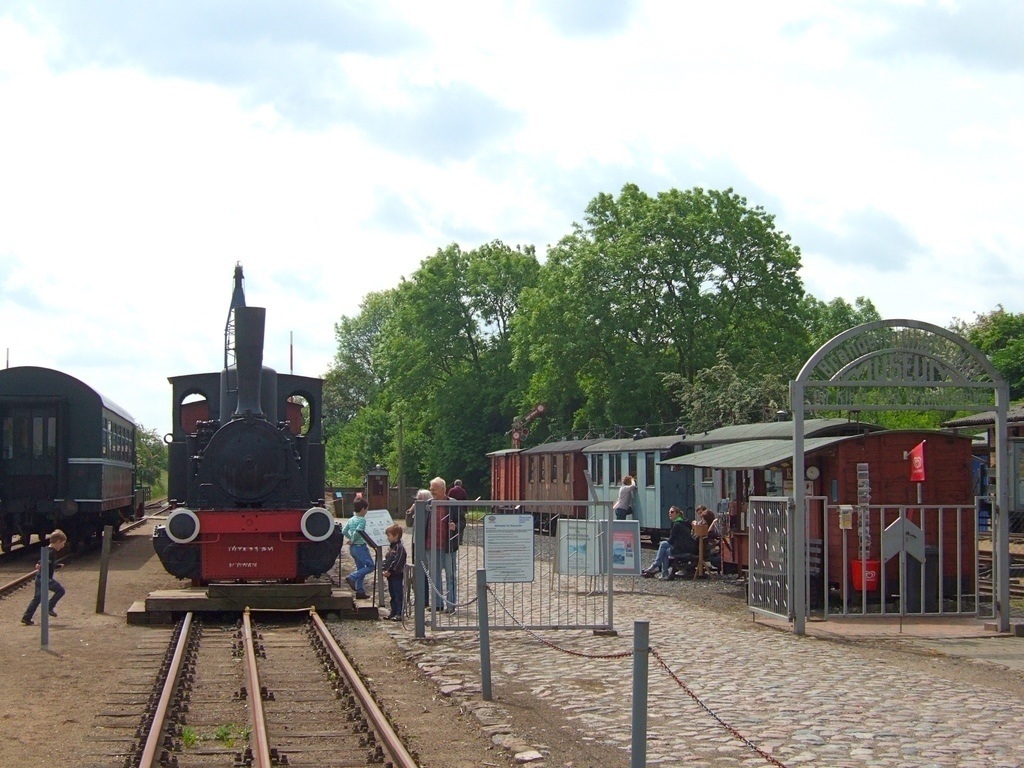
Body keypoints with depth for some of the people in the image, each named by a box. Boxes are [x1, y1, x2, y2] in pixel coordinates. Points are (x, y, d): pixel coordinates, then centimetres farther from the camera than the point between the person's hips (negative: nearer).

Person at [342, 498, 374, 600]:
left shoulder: (351, 520, 10)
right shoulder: (362, 520, -14)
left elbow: (344, 531, 9)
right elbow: (357, 531, -25)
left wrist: (351, 539, 10)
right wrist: (353, 540, -10)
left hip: (352, 548, 9)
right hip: (360, 546, -9)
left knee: (360, 568, 15)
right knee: (370, 566, -4)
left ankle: (360, 591, 15)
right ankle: (352, 577, -16)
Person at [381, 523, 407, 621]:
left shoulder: (399, 548, -15)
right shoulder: (391, 547, 15)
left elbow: (397, 562, -21)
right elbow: (386, 559, 19)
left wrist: (389, 571, -20)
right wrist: (384, 569, 6)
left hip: (397, 575, -10)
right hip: (390, 576, 10)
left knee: (398, 595, -6)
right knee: (392, 595, 15)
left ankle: (399, 614, -4)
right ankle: (393, 612, 22)